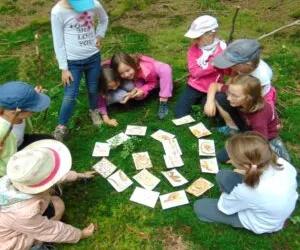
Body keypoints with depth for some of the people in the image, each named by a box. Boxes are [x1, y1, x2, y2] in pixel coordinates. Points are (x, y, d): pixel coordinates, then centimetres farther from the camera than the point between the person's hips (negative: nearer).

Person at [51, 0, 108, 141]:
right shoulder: (58, 11, -17)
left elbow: (104, 19, 15)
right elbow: (58, 41, -11)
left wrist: (99, 36, 1)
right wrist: (64, 68, -10)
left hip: (93, 57, 3)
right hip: (73, 61, -3)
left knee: (93, 89, 18)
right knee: (70, 96, -1)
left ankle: (93, 111, 47)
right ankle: (61, 127, 17)